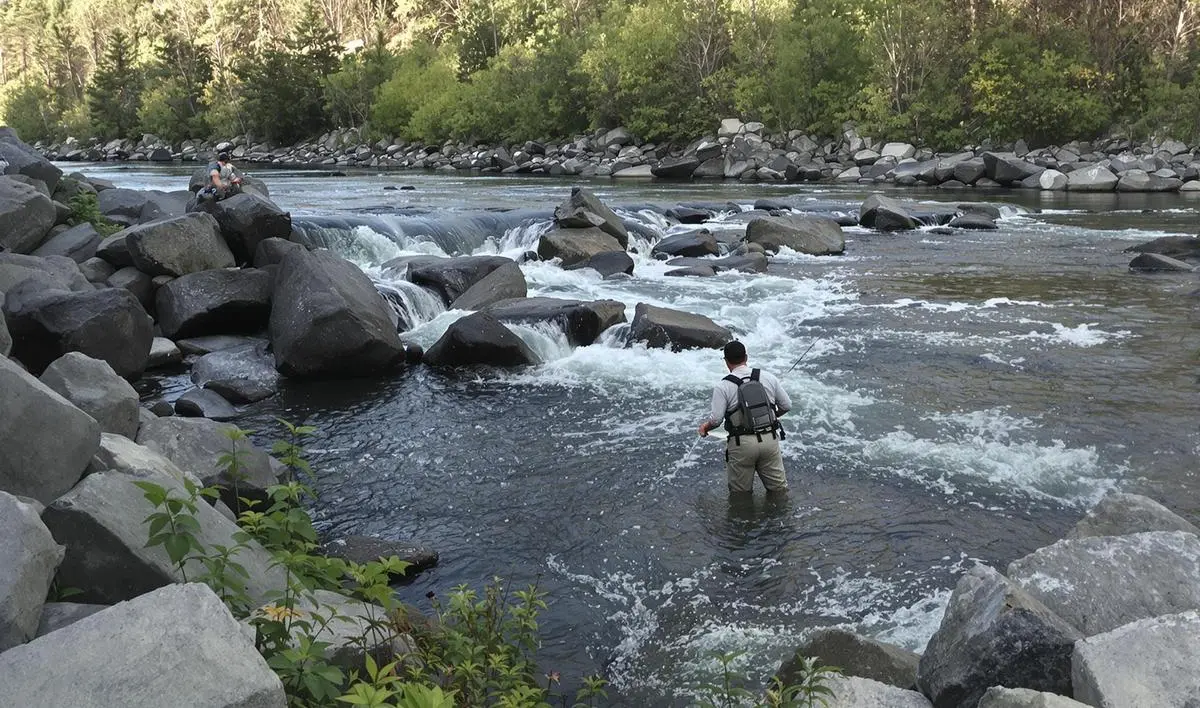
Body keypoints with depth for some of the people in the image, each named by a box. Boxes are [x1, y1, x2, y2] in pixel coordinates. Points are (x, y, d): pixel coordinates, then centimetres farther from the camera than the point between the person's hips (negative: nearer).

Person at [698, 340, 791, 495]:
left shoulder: (722, 386, -6)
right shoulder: (768, 378, 5)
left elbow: (715, 419, -10)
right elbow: (786, 405, 11)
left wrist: (704, 427, 12)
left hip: (742, 443, -3)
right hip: (770, 440, 3)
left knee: (740, 494, 11)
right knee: (779, 490, 12)